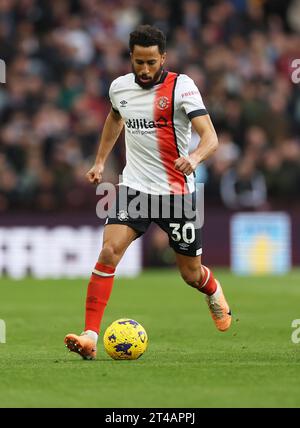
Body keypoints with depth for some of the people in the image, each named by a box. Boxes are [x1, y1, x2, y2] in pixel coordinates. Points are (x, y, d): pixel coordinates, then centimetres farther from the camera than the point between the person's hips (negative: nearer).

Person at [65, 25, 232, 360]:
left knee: (191, 274, 7)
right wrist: (100, 162, 26)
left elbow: (210, 137, -22)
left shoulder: (181, 87, -12)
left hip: (176, 191, -2)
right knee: (109, 251, -21)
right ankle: (90, 337, -23)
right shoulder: (120, 87, 2)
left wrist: (195, 157, -43)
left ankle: (214, 293, 46)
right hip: (134, 186, 2)